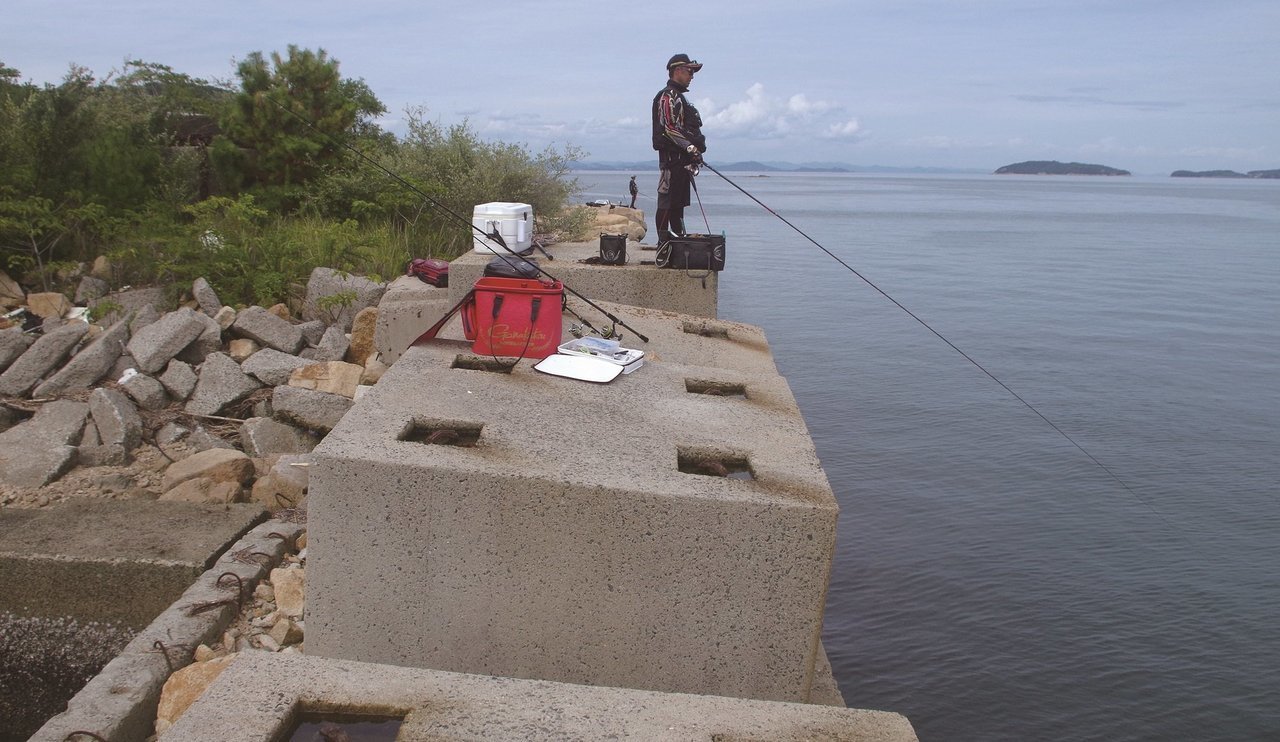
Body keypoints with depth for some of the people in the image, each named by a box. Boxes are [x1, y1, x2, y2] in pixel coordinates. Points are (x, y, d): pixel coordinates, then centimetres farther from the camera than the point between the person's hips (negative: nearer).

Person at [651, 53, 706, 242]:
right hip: (672, 157, -10)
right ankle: (663, 241, -8)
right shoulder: (668, 96, -8)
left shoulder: (679, 97, 25)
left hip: (682, 159, 10)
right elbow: (668, 128, -19)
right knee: (667, 199, -9)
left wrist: (695, 152, 22)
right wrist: (690, 147, -22)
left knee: (679, 201, 12)